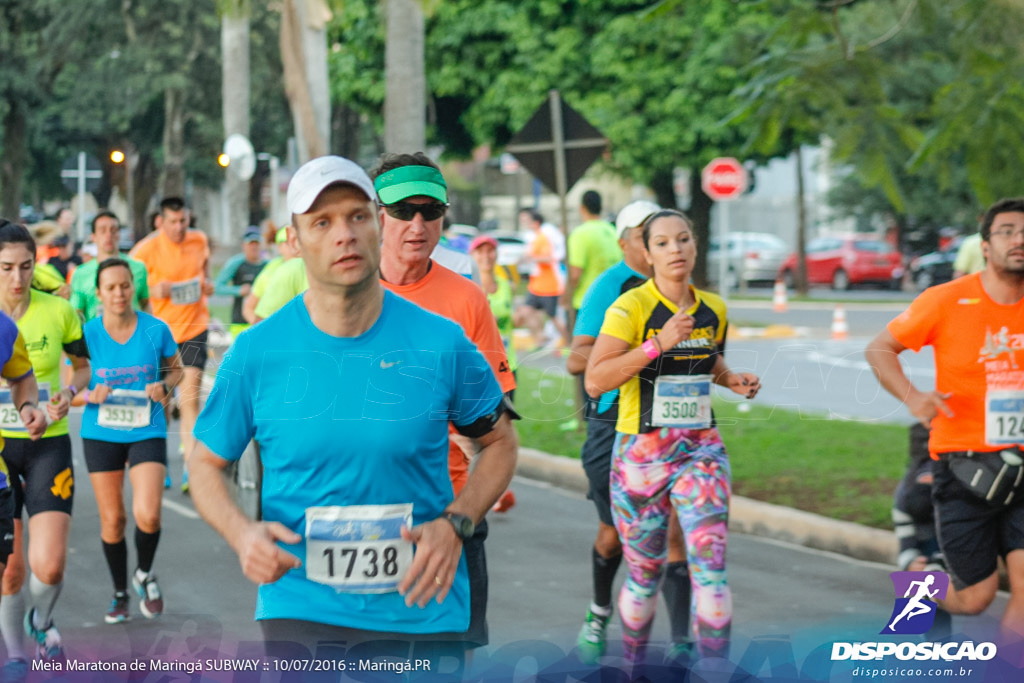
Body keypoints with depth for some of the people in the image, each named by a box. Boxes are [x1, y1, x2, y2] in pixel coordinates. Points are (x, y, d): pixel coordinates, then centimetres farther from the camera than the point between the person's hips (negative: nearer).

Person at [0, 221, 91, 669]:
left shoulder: (59, 312, -5)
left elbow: (84, 364, 11)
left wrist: (69, 392, -9)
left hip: (48, 445, 0)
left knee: (49, 566, -12)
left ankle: (42, 622, 22)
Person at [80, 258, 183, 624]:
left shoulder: (156, 330, -7)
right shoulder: (87, 334, -7)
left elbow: (176, 369, 10)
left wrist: (164, 386, -12)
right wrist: (90, 394, -20)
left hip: (147, 431, -1)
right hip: (101, 433, 1)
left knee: (148, 515, -16)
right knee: (112, 519, 7)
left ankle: (145, 574, 15)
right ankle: (120, 594, 27)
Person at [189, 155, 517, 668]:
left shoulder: (442, 343, -4)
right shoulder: (257, 352, -4)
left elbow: (499, 442, 9)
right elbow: (207, 463, 7)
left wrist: (455, 524, -8)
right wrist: (241, 533, -13)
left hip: (422, 611, 1)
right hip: (300, 612, 0)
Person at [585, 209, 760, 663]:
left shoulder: (713, 309, 5)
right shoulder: (631, 307, -12)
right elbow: (595, 380, -22)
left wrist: (732, 380, 6)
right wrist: (658, 344, -29)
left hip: (700, 449, 3)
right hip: (641, 452, -3)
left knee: (710, 564, -13)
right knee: (645, 573, 8)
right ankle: (635, 664, 32)